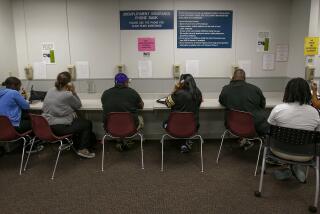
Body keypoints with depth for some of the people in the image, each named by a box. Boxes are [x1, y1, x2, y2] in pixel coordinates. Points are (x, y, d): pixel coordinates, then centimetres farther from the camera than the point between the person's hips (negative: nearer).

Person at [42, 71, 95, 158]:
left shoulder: (50, 90, 5)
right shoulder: (68, 95, -18)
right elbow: (78, 105, -1)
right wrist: (73, 92, -5)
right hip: (60, 128, -9)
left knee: (78, 121, 30)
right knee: (87, 124, 9)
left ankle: (77, 146, 38)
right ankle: (83, 149, 13)